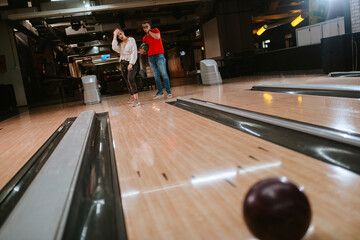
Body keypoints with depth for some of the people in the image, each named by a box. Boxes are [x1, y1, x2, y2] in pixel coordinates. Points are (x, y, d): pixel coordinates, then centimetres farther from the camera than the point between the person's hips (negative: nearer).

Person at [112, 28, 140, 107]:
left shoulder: (131, 40, 0)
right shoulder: (119, 44, 13)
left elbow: (134, 52, -8)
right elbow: (114, 48, -11)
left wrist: (131, 64, -17)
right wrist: (115, 36, -3)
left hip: (132, 63, -6)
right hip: (123, 64, 6)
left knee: (130, 79, -25)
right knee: (127, 82, 7)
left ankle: (136, 99, -31)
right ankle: (132, 97, 20)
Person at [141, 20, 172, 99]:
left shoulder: (155, 30, 8)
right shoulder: (144, 38, 20)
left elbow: (157, 37, -13)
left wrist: (149, 31, -5)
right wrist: (142, 51, 5)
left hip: (159, 55, -5)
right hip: (150, 57, 5)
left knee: (163, 73, -10)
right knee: (156, 75, 2)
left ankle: (168, 91, -8)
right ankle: (160, 92, 4)